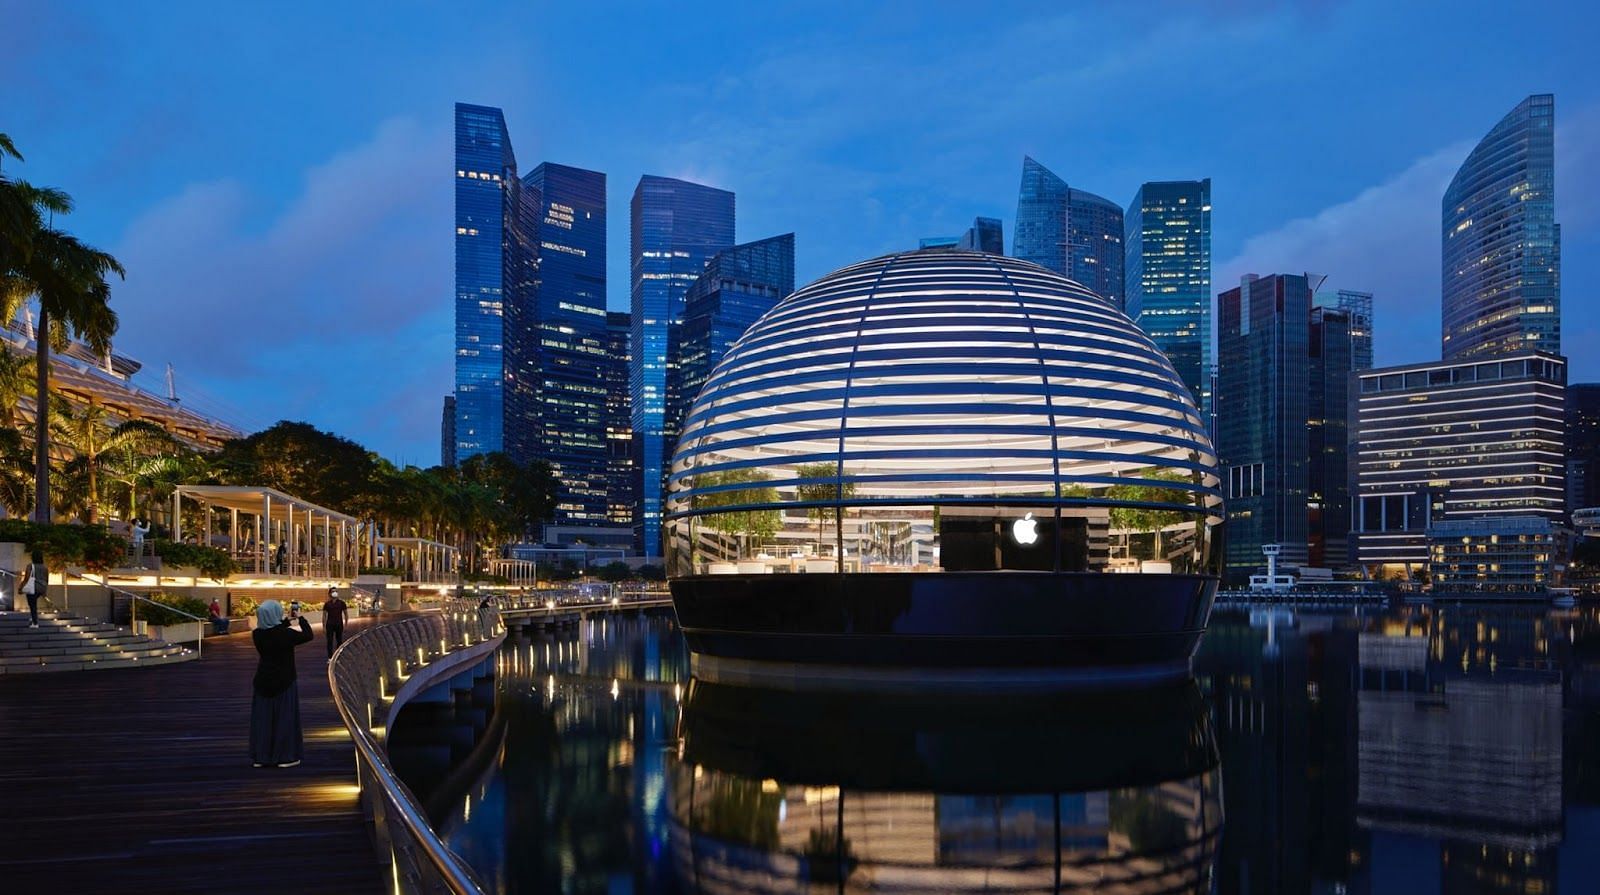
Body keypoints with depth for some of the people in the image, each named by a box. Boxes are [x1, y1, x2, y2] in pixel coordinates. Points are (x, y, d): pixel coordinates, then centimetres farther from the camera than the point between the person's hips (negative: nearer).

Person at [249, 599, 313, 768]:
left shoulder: (257, 634, -6)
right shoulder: (286, 634, -19)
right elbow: (308, 635, -5)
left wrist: (286, 622, 20)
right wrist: (301, 618, 8)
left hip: (263, 682, 4)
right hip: (284, 682, -4)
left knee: (263, 718, 11)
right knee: (284, 718, 5)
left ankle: (261, 756, 16)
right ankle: (285, 756, 9)